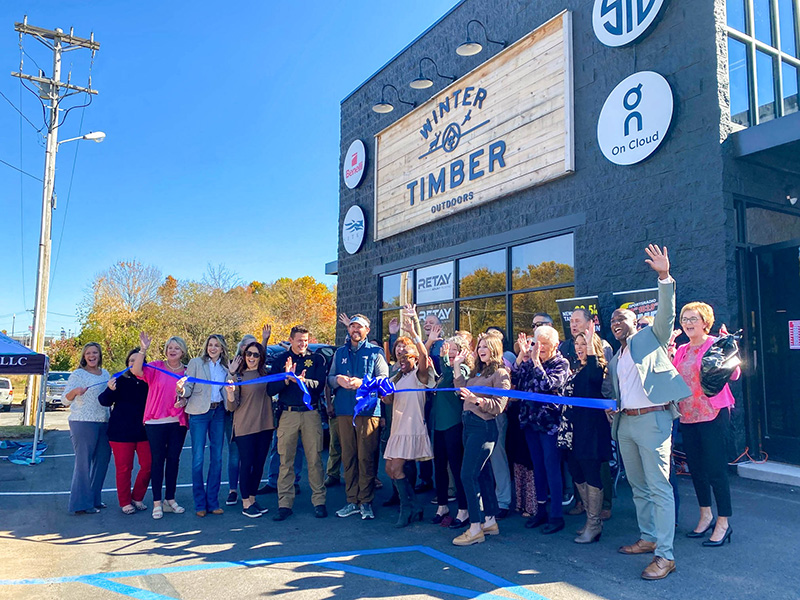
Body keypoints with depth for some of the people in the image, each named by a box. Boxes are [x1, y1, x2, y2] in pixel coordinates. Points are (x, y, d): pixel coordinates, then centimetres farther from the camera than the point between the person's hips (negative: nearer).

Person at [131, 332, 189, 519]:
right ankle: (157, 502, 10)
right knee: (158, 460, 3)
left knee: (173, 460, 9)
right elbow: (136, 371, -19)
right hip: (156, 422, -2)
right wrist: (143, 350, -29)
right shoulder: (156, 367, -2)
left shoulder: (187, 371, 6)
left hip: (178, 422, 3)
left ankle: (170, 499, 21)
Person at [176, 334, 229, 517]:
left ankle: (213, 502, 16)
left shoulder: (225, 367, 12)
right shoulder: (196, 363, 0)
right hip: (199, 413, -4)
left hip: (219, 412, 4)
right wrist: (181, 390, -28)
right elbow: (188, 388, -7)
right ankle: (200, 503, 11)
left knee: (217, 458, 6)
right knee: (198, 459, -1)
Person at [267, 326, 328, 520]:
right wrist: (287, 379, -16)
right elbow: (271, 389, 1)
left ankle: (319, 501, 9)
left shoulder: (317, 359, 8)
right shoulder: (280, 360, 9)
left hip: (311, 413, -1)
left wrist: (302, 380, -22)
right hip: (287, 414, 1)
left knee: (315, 459, 1)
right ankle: (285, 503, 10)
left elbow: (320, 385, -4)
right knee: (285, 460, 2)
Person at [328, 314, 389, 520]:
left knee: (366, 457, -5)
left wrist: (362, 383, -17)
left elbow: (384, 378, -4)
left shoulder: (375, 352, 6)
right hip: (344, 411, 4)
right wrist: (338, 380, -8)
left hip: (368, 410, -4)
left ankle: (366, 502, 5)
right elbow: (329, 378, 15)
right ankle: (352, 501, 14)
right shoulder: (340, 353, 18)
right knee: (348, 457, 5)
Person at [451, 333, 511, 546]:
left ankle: (476, 528, -3)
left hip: (483, 427, -9)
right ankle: (490, 521, 24)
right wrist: (457, 367, 13)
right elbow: (462, 390, 13)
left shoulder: (501, 374, -8)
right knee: (482, 474, 14)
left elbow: (499, 406, -15)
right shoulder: (478, 372, 18)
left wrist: (477, 399, -30)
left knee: (468, 475, -10)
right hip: (470, 424, 9)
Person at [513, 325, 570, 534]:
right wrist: (522, 355, -7)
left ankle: (556, 515, 9)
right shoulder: (531, 360, 9)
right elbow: (515, 380, 0)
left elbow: (548, 385, -22)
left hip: (550, 422, -6)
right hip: (530, 420, 6)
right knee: (538, 467, 14)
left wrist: (536, 361, -20)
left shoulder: (561, 364, -6)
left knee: (552, 469, -1)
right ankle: (541, 511, 24)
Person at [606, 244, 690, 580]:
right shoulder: (614, 359, 20)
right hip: (625, 424, 7)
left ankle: (665, 555, -3)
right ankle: (648, 538, 28)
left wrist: (664, 276, -23)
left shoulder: (651, 338, 4)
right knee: (638, 487, 15)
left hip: (652, 419, -7)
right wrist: (614, 418, 6)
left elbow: (666, 314, -11)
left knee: (659, 487, -7)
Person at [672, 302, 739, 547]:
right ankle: (706, 516, 31)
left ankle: (723, 524, 10)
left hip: (712, 414, -7)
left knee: (716, 469, -3)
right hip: (688, 416, 7)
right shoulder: (681, 351, 12)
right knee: (696, 468, 15)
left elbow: (733, 374, -17)